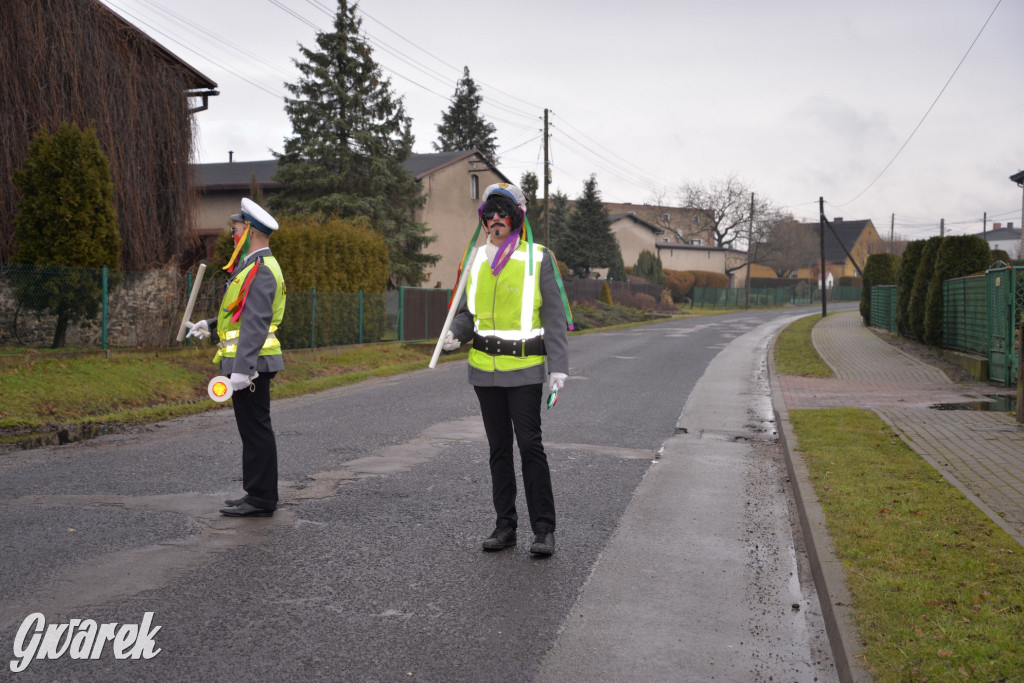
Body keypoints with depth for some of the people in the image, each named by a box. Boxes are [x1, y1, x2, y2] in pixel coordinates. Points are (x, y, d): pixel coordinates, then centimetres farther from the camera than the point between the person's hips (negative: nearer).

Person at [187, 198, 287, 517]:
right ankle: (258, 494, 21)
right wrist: (212, 325, 21)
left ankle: (261, 499, 0)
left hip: (251, 364, -11)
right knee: (254, 430, 14)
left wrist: (241, 369, -29)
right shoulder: (257, 267, 18)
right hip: (249, 363, 11)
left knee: (256, 430, -5)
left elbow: (256, 323, -25)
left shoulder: (261, 271, -16)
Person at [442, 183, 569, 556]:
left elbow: (554, 316, -4)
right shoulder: (476, 260, 9)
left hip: (524, 369, -5)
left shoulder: (538, 259, -3)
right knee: (499, 448, 10)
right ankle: (505, 525, 19)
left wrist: (558, 366, -11)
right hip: (484, 367, 5)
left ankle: (544, 529, 2)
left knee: (530, 445, -7)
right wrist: (455, 333, -7)